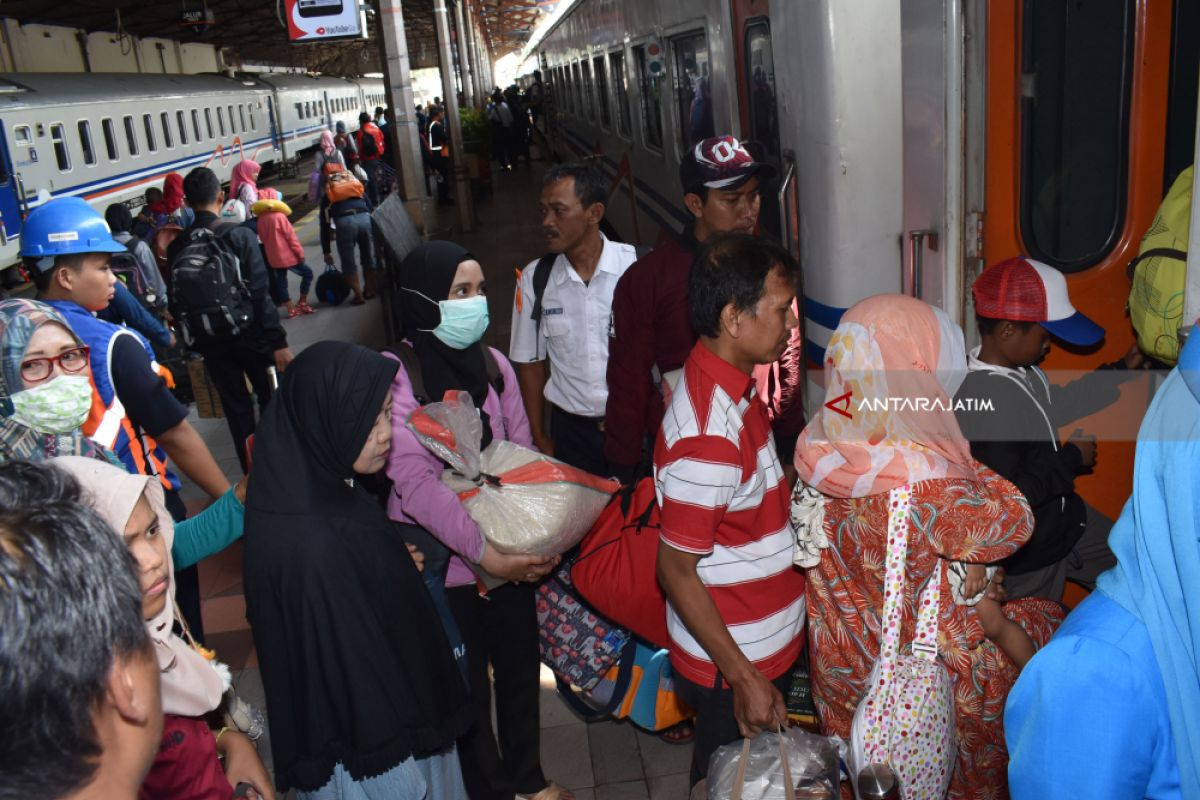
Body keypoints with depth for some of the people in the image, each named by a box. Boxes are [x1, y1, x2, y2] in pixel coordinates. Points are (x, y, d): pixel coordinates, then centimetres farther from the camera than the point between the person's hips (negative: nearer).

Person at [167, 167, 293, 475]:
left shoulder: (177, 247, -3)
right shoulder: (240, 235, -14)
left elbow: (180, 300, 2)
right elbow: (259, 294, -17)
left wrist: (193, 344, 13)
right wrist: (278, 341, -14)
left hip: (211, 342, 3)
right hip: (251, 336, -3)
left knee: (237, 409, 13)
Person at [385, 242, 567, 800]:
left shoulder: (493, 363, 1)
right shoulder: (395, 375, -16)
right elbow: (415, 481, -23)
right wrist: (484, 553, -28)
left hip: (511, 551, 5)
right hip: (445, 557, -5)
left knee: (520, 662, 18)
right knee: (468, 678, 12)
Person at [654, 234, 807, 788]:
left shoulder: (730, 383, -1)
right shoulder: (710, 438, -32)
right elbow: (676, 571, -25)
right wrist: (744, 679, -20)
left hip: (765, 643, 8)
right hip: (733, 666, -8)